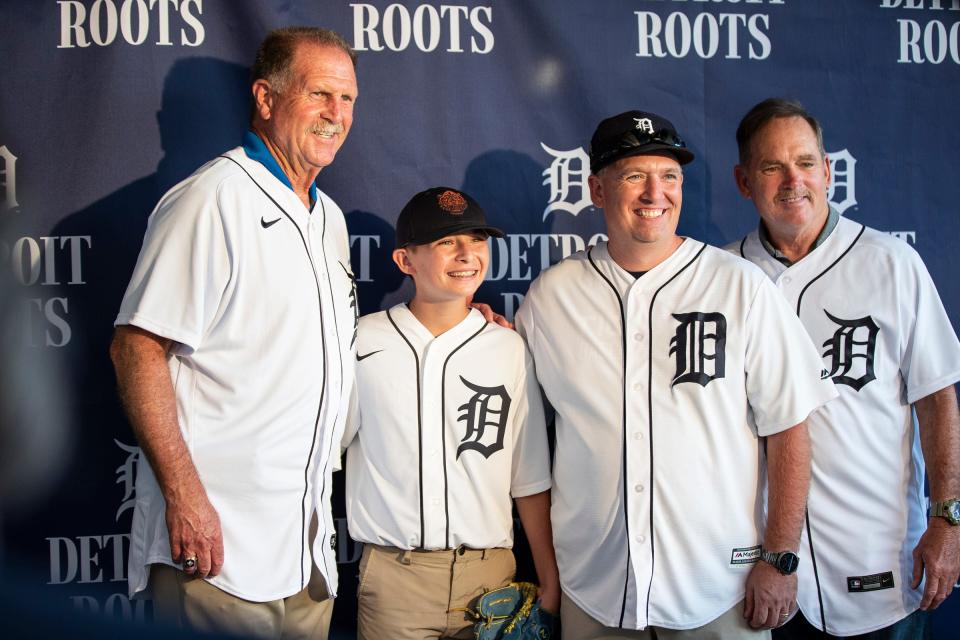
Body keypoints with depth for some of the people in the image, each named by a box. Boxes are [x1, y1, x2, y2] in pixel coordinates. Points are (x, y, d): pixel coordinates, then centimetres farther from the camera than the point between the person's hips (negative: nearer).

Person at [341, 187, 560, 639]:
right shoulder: (363, 342, -3)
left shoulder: (510, 349, 2)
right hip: (393, 574, -1)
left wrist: (550, 583, 4)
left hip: (489, 573, 1)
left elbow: (529, 481, 5)